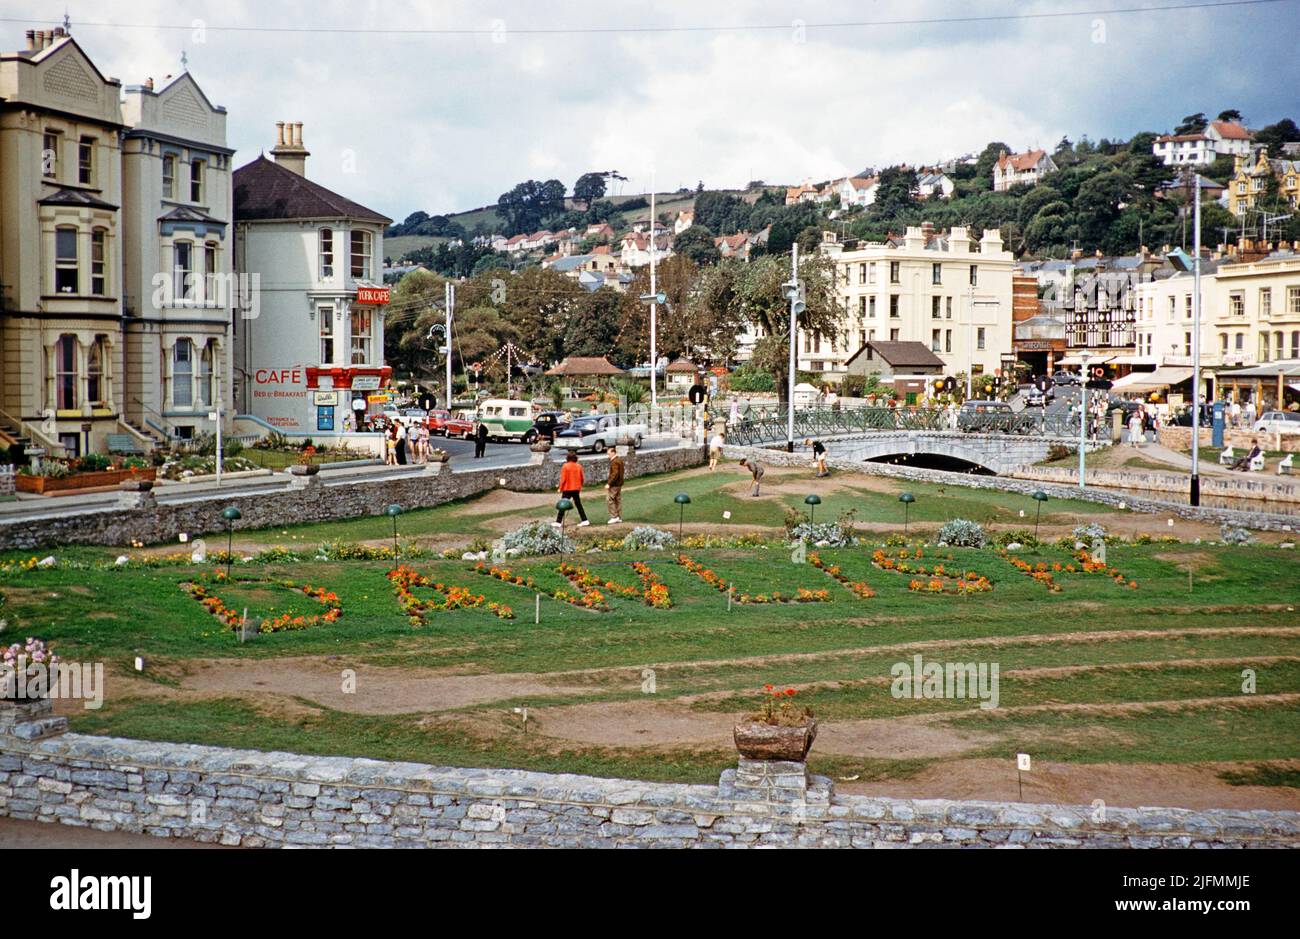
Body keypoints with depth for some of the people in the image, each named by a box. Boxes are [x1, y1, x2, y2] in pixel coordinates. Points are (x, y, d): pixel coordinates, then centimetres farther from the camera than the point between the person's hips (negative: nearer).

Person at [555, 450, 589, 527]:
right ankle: (584, 520, 11)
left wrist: (560, 488, -1)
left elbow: (563, 479, -12)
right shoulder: (579, 466, 3)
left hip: (567, 489, -4)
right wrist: (580, 487, 20)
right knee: (578, 505, 14)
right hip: (576, 489, 4)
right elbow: (582, 478, 7)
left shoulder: (565, 466, -11)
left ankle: (558, 522, -1)